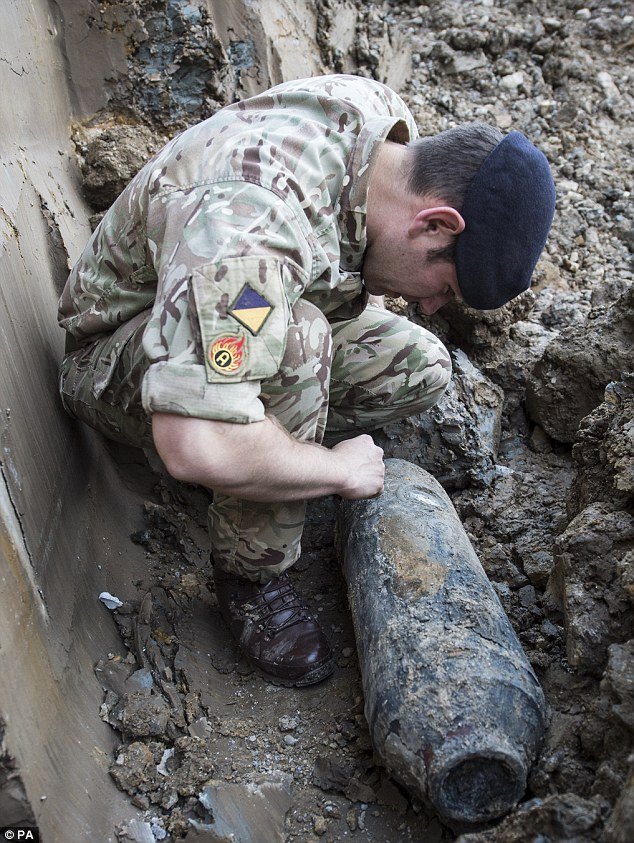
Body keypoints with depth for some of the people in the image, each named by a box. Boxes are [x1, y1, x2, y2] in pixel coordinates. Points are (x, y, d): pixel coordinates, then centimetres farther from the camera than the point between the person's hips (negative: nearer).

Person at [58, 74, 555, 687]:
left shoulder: (389, 122, -12)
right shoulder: (248, 221, -40)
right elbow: (196, 451, -47)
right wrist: (340, 470, -31)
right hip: (118, 360, -7)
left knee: (420, 367, -9)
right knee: (297, 341, -38)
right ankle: (251, 573, -17)